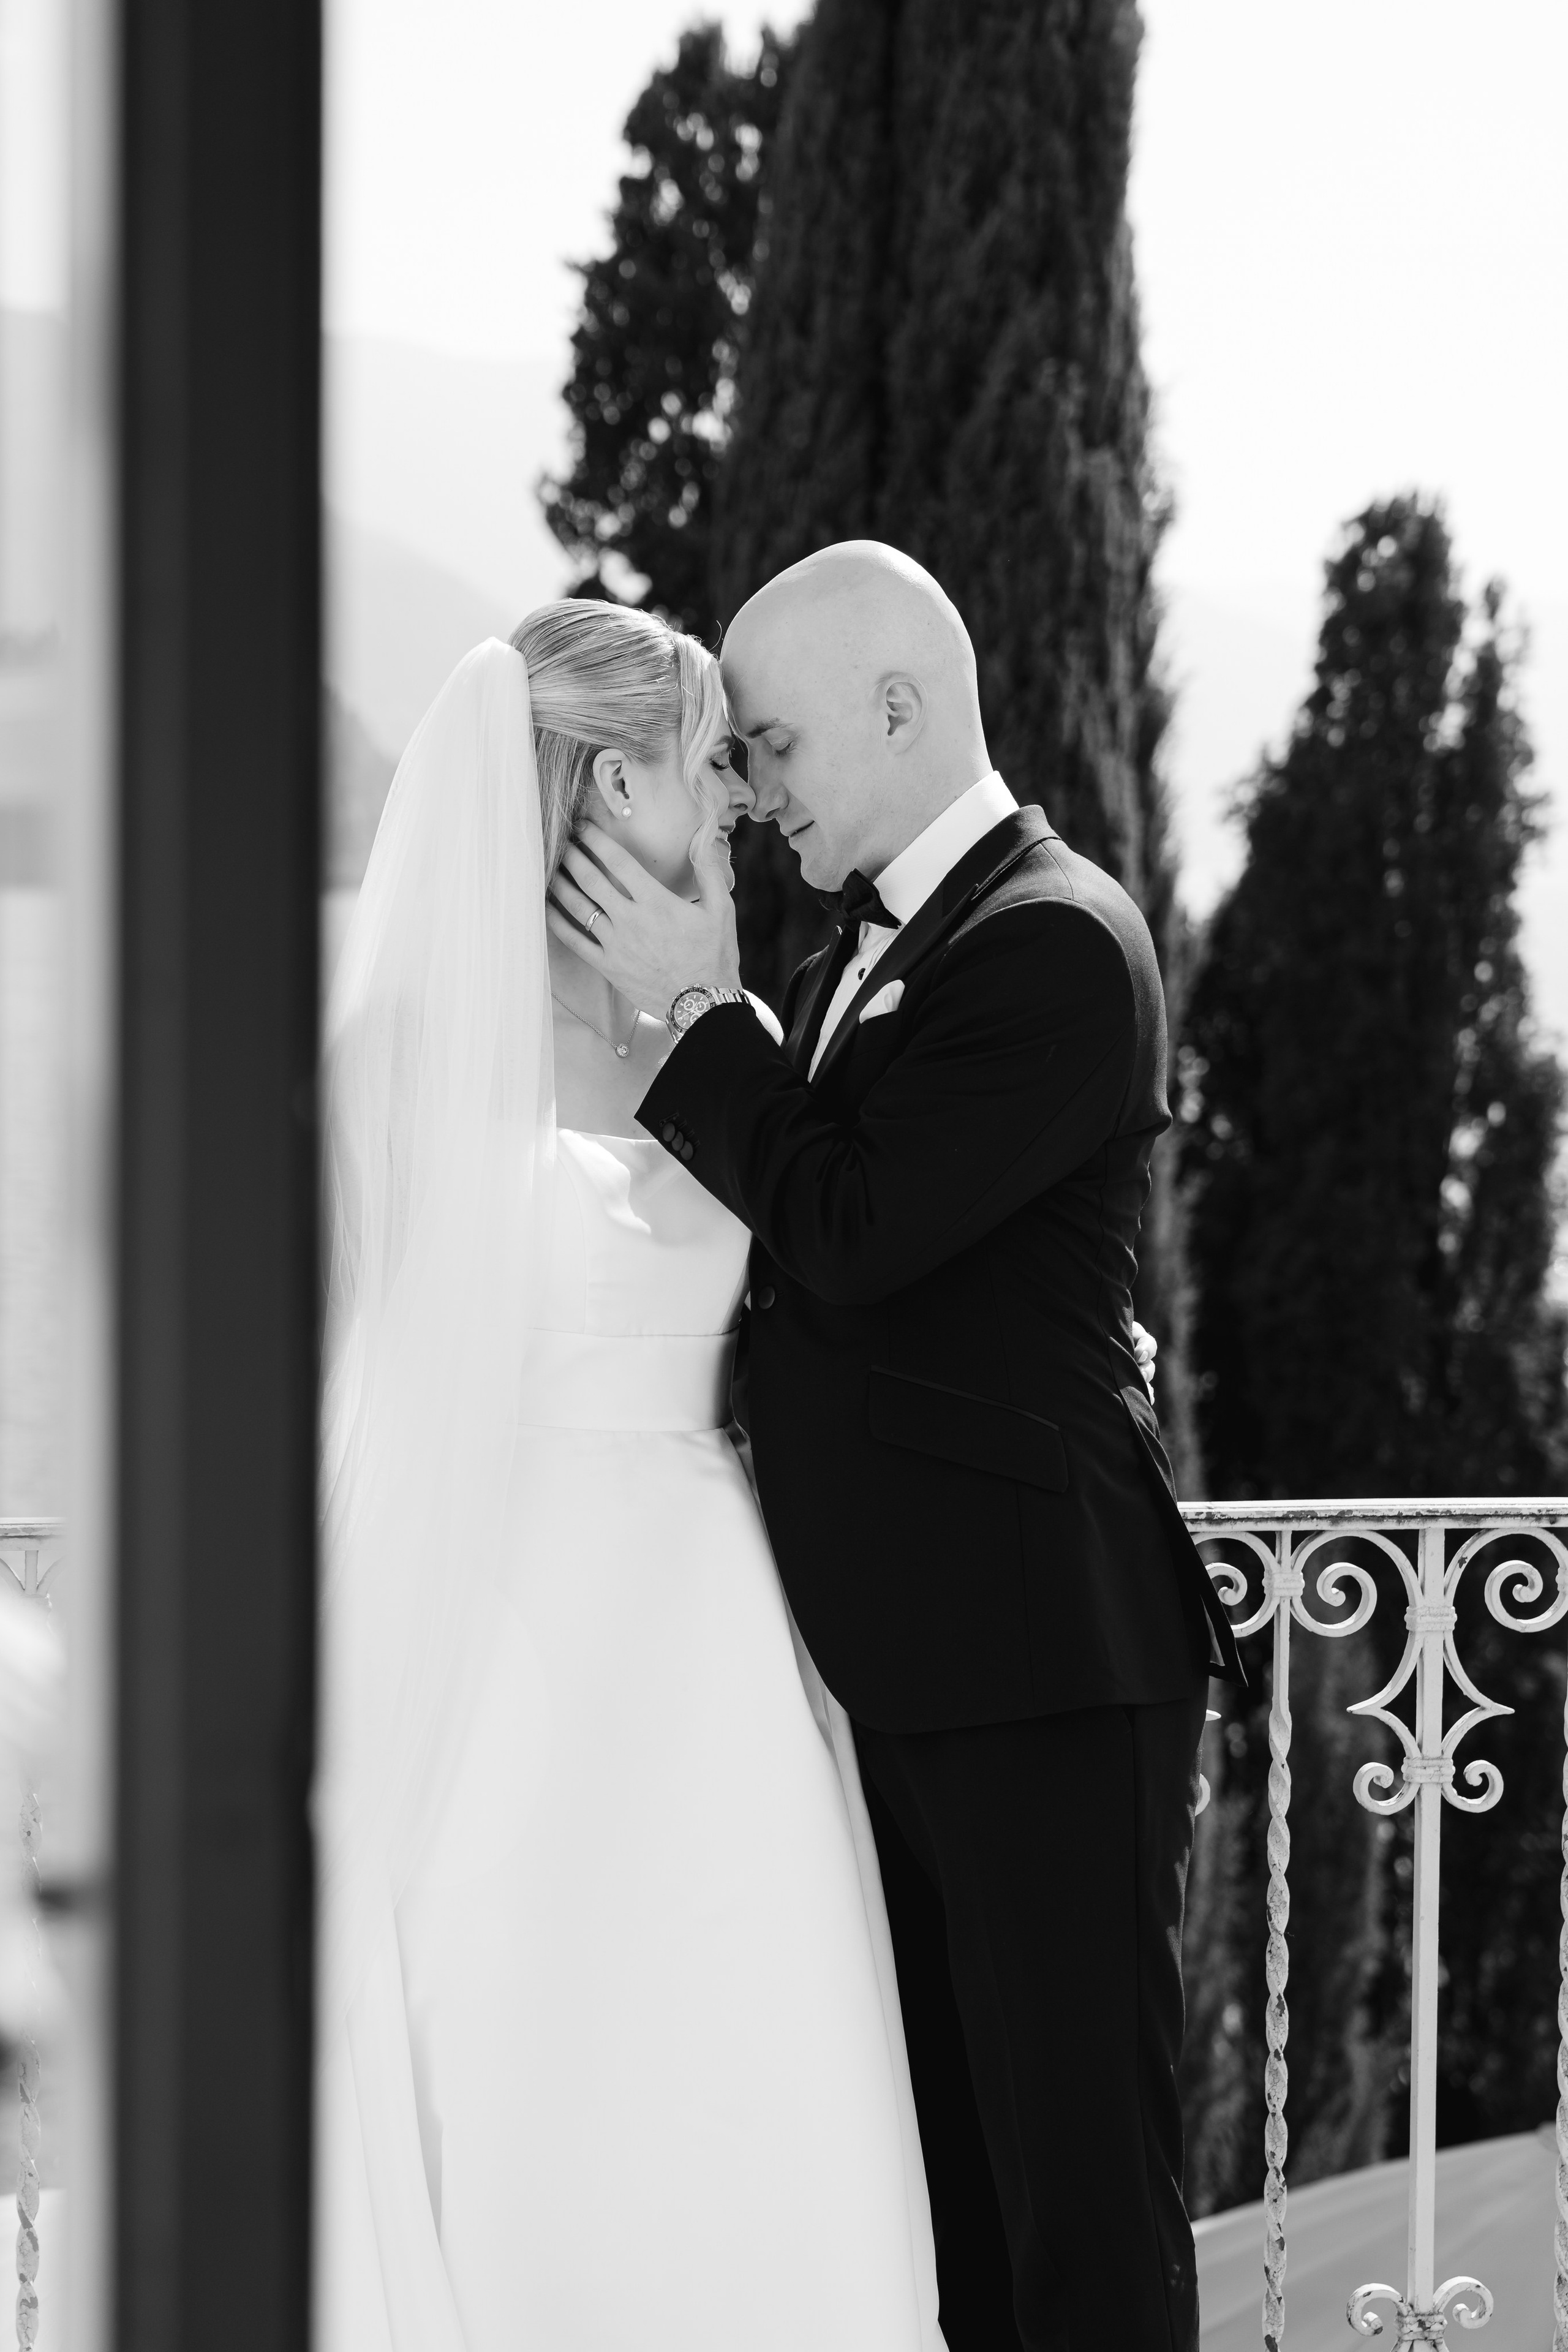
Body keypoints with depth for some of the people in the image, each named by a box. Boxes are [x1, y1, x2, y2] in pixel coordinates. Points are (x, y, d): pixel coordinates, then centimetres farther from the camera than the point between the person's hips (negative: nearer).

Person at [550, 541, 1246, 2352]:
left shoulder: (1057, 944, -13)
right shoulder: (858, 956, 15)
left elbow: (853, 1232, -19)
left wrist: (699, 1014, -11)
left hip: (1040, 1660, -9)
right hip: (899, 1663, 9)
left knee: (1080, 2161, -5)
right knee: (948, 2174, 12)